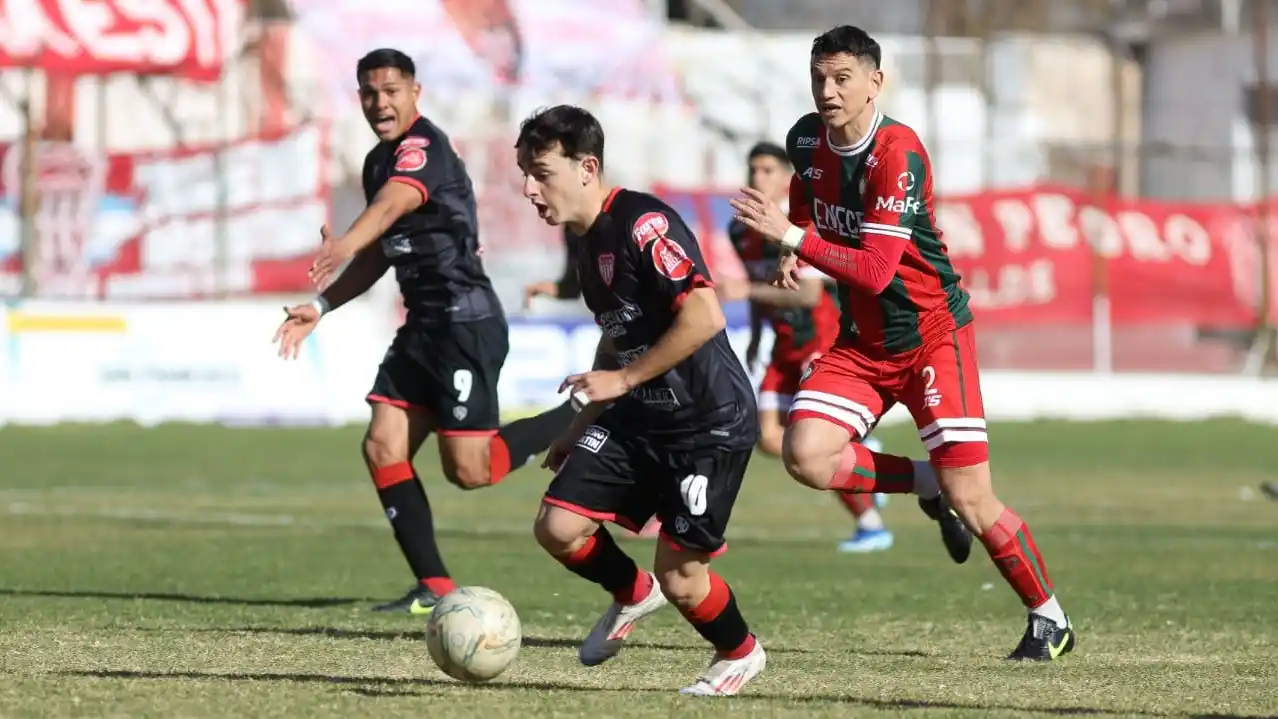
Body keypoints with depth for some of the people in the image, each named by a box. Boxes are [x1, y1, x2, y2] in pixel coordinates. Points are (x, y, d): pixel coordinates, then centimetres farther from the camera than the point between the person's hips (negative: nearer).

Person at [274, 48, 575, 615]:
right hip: (424, 324, 9)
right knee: (382, 448, -1)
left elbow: (395, 201, -38)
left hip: (466, 320, -9)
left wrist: (345, 243, -58)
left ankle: (579, 420, 11)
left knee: (469, 469, -9)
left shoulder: (424, 148, -15)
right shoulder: (379, 161, 15)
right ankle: (435, 589, 3)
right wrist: (322, 307, 17)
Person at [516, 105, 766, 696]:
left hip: (710, 424, -8)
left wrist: (620, 380, -23)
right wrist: (583, 427, 21)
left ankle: (740, 653, 28)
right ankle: (631, 593, 24)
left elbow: (705, 316, -29)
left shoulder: (642, 224, -21)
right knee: (557, 526, -6)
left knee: (679, 577, -3)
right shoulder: (587, 240, 8)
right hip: (639, 419, 8)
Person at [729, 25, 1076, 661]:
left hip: (932, 335, -6)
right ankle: (925, 483, 8)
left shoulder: (898, 155, -22)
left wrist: (792, 238, -33)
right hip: (862, 342, 6)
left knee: (970, 499, -8)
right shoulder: (806, 140, -1)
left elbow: (875, 270, -29)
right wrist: (791, 256, 5)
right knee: (805, 454, -18)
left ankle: (1050, 620, 11)